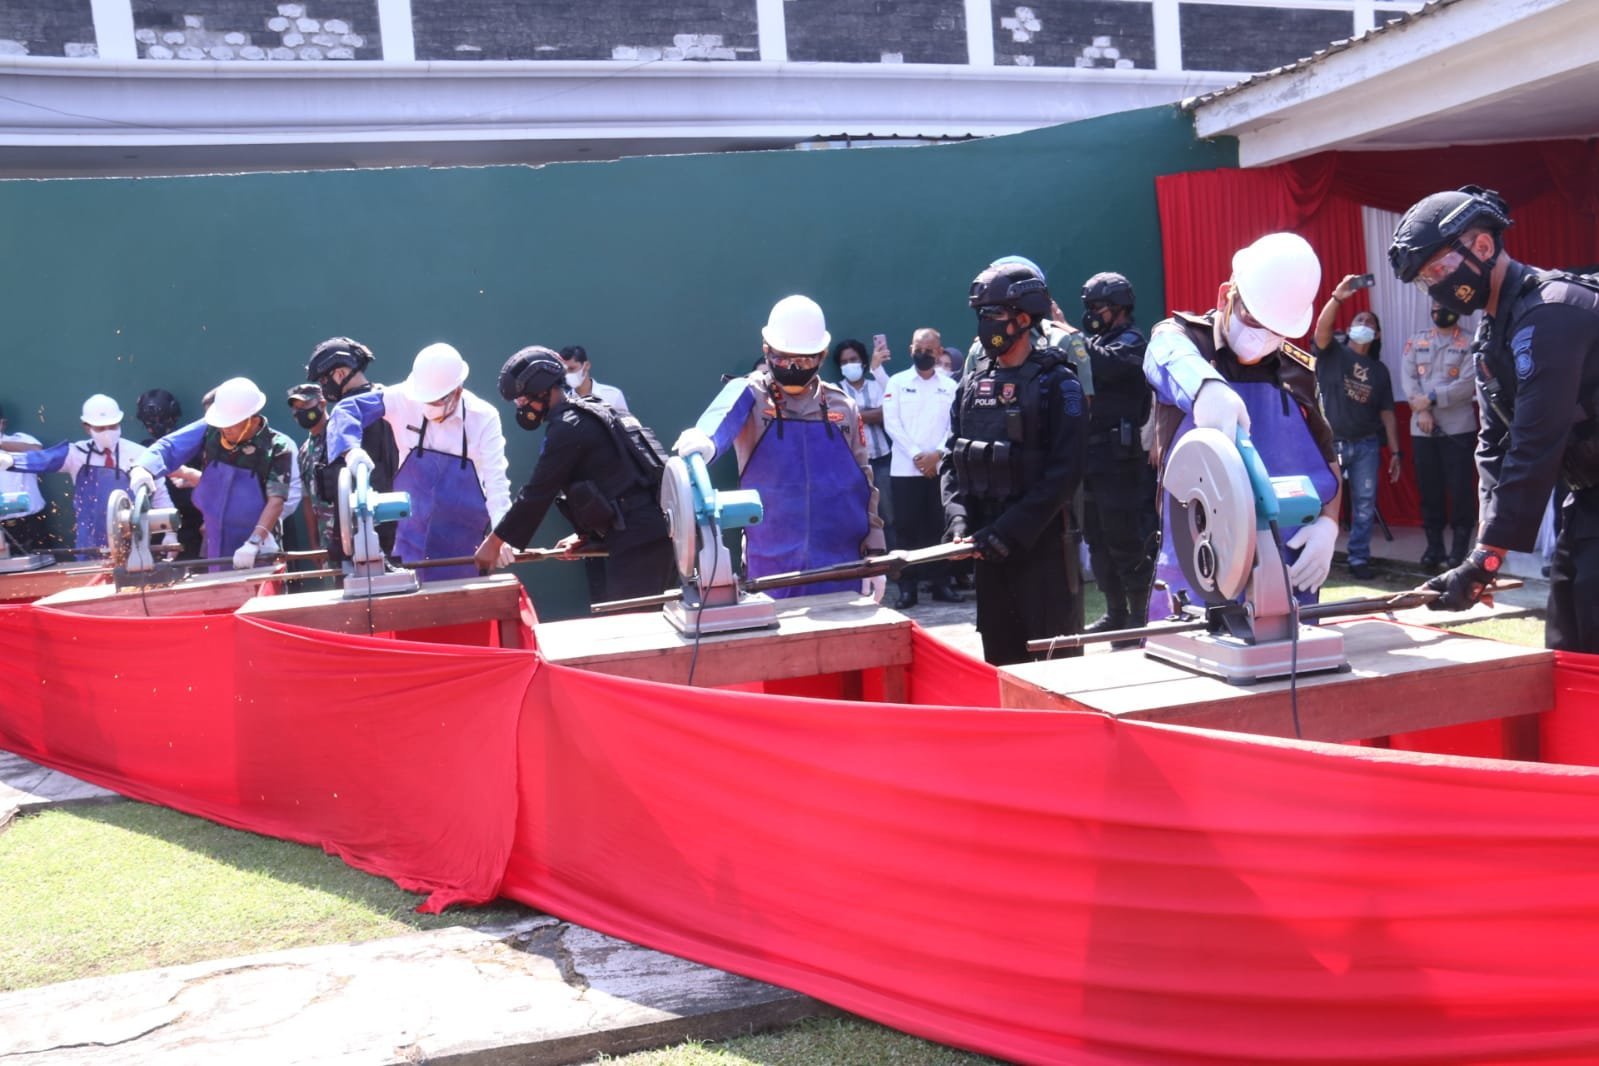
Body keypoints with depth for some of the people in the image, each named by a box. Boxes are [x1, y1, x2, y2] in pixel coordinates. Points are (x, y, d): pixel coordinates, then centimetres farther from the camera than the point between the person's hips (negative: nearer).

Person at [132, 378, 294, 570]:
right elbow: (168, 447, -5)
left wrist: (253, 544, -31)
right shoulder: (209, 431, -5)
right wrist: (144, 469, -27)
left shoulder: (277, 449, -15)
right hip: (214, 551, 4)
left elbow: (276, 500, -20)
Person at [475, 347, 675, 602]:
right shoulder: (591, 413, 22)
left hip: (637, 540, -10)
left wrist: (495, 541, 1)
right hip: (656, 532, 10)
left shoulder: (568, 427, -9)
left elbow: (538, 492, -8)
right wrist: (585, 534, 18)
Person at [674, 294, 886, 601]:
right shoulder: (750, 396, -2)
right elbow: (724, 417, -26)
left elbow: (863, 484, 11)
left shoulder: (843, 407, 7)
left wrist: (874, 554, 6)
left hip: (840, 570, 3)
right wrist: (704, 441, -49)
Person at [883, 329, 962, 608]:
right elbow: (892, 423, -3)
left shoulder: (950, 386, 9)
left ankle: (942, 583, 12)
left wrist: (937, 453, -12)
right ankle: (907, 588, 4)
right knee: (908, 529, 0)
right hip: (905, 469, -1)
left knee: (939, 528, 5)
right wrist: (916, 455, -11)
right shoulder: (897, 382, 5)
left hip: (940, 468, 1)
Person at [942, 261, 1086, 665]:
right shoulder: (973, 380, 10)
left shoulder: (1057, 383, -7)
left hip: (1042, 544, -5)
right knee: (1000, 656, 14)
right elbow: (952, 458, 9)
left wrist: (1011, 531, -18)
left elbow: (1064, 472, -13)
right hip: (988, 545, 6)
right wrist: (958, 518, -7)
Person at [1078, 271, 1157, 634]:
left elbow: (1104, 364, -27)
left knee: (1127, 543, -5)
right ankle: (1115, 614, 22)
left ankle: (1140, 616, 2)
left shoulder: (1131, 343, -6)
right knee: (1099, 542, 13)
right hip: (1093, 459, 9)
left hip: (1120, 461, -9)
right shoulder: (1096, 342, 19)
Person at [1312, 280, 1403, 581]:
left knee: (1364, 505, 2)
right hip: (1330, 442, -3)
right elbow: (1321, 328, -18)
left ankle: (1359, 559, 10)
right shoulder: (1331, 353, 5)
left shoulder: (1379, 370, 15)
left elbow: (1387, 413, 13)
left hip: (1366, 445, 3)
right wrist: (1338, 296, -32)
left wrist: (1395, 451, 8)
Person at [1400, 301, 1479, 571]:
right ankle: (1434, 546, 15)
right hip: (1422, 429, 3)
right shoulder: (1415, 342, 12)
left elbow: (1468, 384, -10)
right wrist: (1421, 410, -12)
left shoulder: (1470, 344, 1)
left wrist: (1430, 398, -14)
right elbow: (1407, 378, 1)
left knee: (1460, 489, -4)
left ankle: (1459, 549, 4)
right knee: (1428, 489, 6)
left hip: (1458, 428, -3)